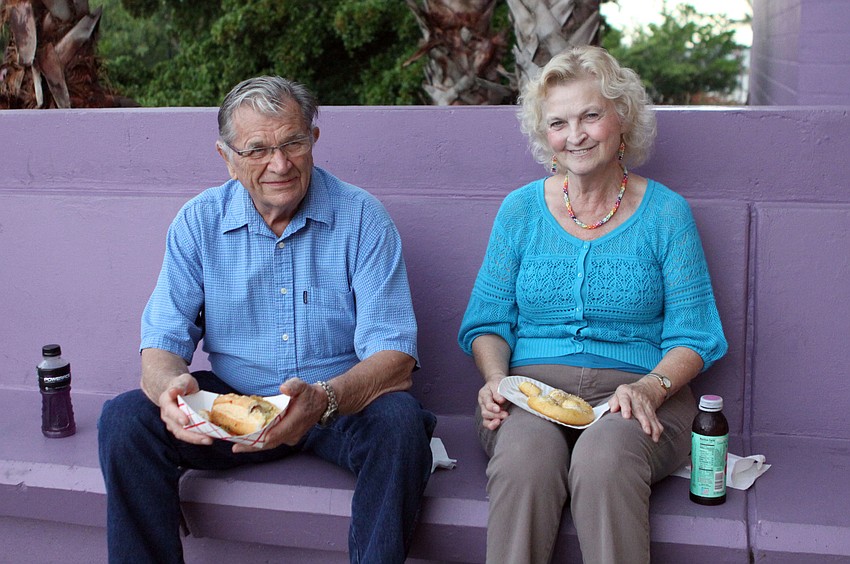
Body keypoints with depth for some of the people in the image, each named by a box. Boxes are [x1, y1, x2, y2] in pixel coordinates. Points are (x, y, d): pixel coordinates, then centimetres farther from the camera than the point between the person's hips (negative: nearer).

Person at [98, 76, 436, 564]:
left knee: (399, 420, -33)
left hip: (341, 405, -2)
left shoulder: (362, 217, -10)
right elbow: (162, 344, -5)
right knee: (125, 419, -20)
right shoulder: (199, 222, -2)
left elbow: (393, 355, -17)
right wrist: (170, 386, -31)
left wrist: (323, 399, -38)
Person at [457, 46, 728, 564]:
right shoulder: (521, 210, 11)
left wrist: (650, 386, -15)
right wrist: (496, 378, -9)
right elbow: (488, 322, 12)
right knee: (523, 459, -34)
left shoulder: (666, 213, 7)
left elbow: (692, 336, 5)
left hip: (634, 390, -1)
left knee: (603, 459, -35)